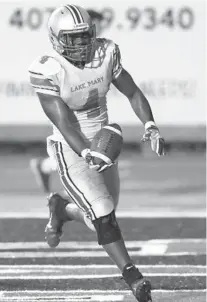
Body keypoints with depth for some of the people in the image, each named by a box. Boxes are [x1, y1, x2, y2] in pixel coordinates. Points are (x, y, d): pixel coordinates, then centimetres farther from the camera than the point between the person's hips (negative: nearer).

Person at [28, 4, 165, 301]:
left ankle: (62, 209, 44)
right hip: (72, 151, -6)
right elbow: (63, 122, -24)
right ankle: (133, 277, -7)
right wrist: (86, 154, -39)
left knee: (102, 214, 14)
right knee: (103, 215, -15)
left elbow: (132, 92, 3)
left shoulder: (105, 54, -6)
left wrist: (150, 126, -13)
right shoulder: (48, 71, -20)